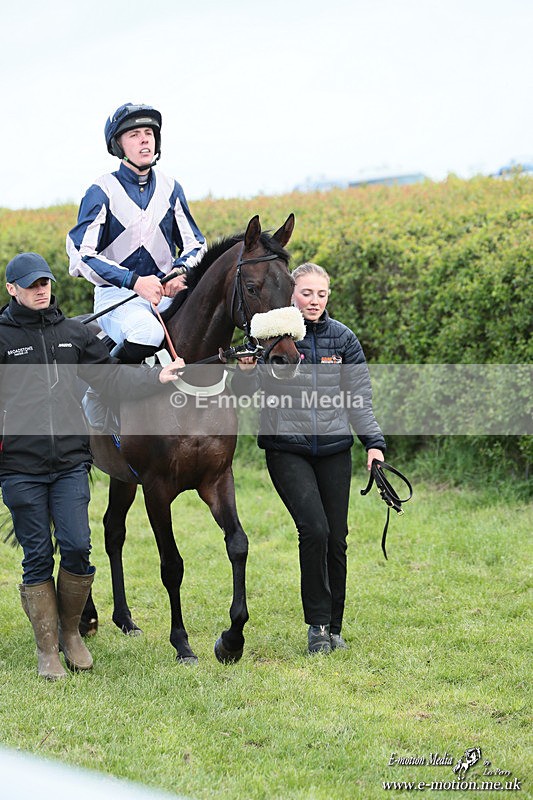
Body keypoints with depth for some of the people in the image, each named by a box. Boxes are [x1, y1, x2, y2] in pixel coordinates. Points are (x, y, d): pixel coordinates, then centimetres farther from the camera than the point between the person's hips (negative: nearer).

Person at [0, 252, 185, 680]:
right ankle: (47, 648, 14)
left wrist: (157, 376, -5)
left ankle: (70, 630, 19)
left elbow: (111, 376, 8)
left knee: (78, 549, -4)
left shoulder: (74, 333, 10)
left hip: (71, 463, 3)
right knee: (38, 557, 3)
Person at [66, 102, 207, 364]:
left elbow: (195, 244, 15)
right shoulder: (102, 192, -4)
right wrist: (135, 281, -23)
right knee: (147, 332, -35)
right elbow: (81, 253, -12)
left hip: (166, 292, 5)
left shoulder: (170, 189, 10)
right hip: (116, 294, -5)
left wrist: (181, 271, -10)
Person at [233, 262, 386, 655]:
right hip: (287, 450, -3)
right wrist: (245, 371, -24)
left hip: (334, 450, 3)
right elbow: (247, 395, -3)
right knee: (314, 530, -19)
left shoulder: (343, 339, 5)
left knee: (336, 538, 3)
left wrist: (374, 443, -6)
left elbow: (360, 399, 6)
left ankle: (334, 627, 19)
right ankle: (317, 623, -5)